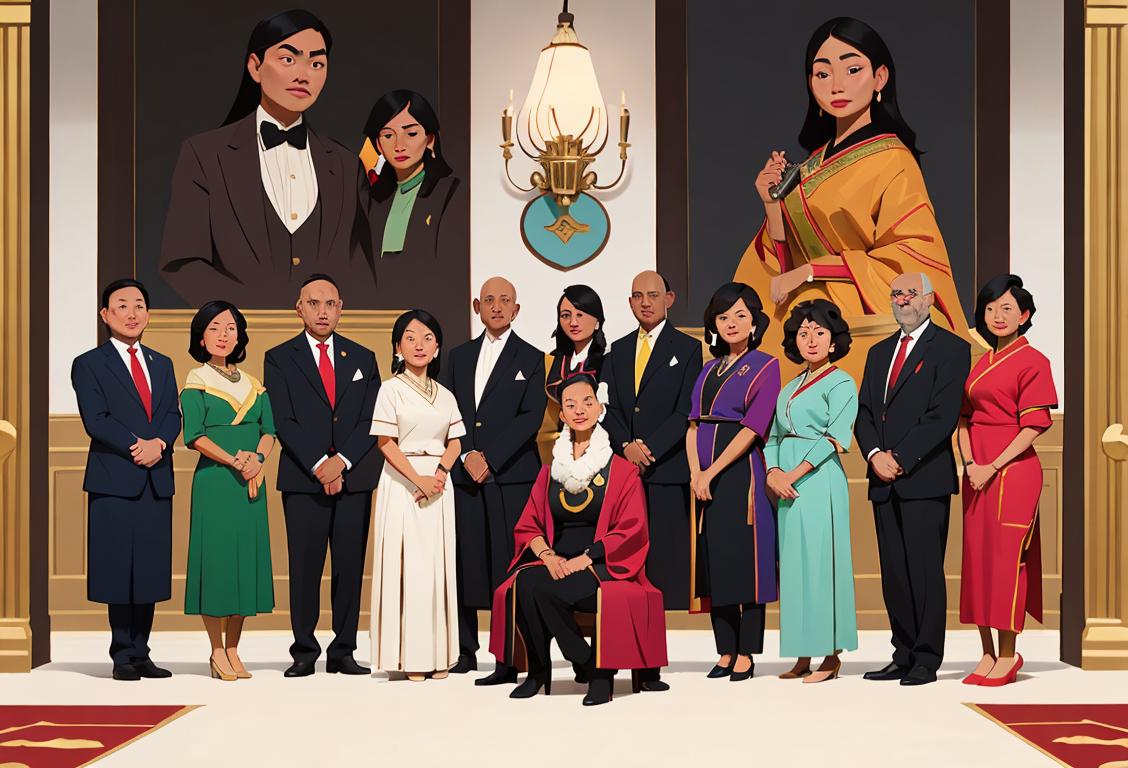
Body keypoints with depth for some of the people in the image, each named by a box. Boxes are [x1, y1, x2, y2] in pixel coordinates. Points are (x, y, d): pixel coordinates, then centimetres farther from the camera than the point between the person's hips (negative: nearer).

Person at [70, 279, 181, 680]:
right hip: (113, 479, -5)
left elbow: (173, 416, 9)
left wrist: (159, 443, -11)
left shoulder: (162, 365, 19)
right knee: (118, 570, -3)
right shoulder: (88, 364, 3)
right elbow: (95, 420, -8)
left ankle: (140, 653, 11)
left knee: (150, 570, 5)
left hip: (156, 480, 5)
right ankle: (123, 655, 4)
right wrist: (136, 446, -16)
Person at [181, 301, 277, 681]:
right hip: (213, 481, -5)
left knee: (246, 558, 5)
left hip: (251, 481, 5)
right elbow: (195, 436, -9)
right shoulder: (196, 383, 0)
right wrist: (234, 461, -16)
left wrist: (258, 457, -10)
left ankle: (233, 651, 13)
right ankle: (217, 652, 5)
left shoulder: (253, 385, 15)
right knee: (216, 555, -3)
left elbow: (269, 430, 9)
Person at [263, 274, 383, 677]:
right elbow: (283, 422, -3)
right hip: (302, 478, -2)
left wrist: (341, 461, -9)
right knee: (304, 568, 0)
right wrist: (319, 465, -12)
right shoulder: (279, 358, 6)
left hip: (354, 477, 2)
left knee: (351, 567, 3)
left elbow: (371, 421, 5)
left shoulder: (363, 358, 13)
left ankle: (343, 652, 9)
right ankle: (304, 652, 7)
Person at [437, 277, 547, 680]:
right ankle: (465, 651, 12)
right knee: (465, 565, 3)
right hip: (464, 476, 4)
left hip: (511, 477, -3)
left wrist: (490, 459, -11)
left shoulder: (530, 358, 6)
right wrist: (466, 456, -5)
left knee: (509, 568, -6)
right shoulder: (458, 357, 17)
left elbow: (530, 418, -4)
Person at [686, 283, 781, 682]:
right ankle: (725, 653, 13)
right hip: (704, 476, 6)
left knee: (744, 559, -4)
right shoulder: (709, 369, 16)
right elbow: (694, 424, 10)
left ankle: (745, 656, 1)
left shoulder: (765, 366, -2)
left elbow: (753, 428, -11)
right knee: (713, 561, 7)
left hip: (741, 472, -6)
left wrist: (712, 473, -14)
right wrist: (695, 473, -6)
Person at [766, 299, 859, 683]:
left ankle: (830, 656, -2)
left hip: (819, 479, -7)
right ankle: (802, 656, 10)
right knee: (793, 563, 6)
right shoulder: (790, 387, 20)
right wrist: (773, 472, -4)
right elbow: (774, 435, 15)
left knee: (820, 561, -7)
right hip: (786, 483, 7)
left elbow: (835, 437, -12)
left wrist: (796, 473, -17)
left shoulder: (840, 383, -1)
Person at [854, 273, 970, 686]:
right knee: (894, 574, 7)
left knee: (926, 571, -5)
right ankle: (903, 656, 13)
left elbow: (943, 416, -11)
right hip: (884, 480, 6)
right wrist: (875, 454, -5)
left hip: (925, 478, -6)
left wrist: (901, 459, -14)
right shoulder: (879, 352, 20)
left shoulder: (951, 348, -1)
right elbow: (864, 413, 14)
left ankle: (927, 661, 1)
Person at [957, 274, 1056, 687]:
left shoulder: (1032, 362, -5)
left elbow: (1033, 426, -11)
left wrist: (993, 467, -16)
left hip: (1013, 469, -7)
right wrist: (968, 463, -2)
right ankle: (988, 655, 12)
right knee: (977, 557, 6)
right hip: (977, 474, 7)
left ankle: (1008, 656, 1)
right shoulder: (981, 363, 16)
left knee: (1006, 557, -6)